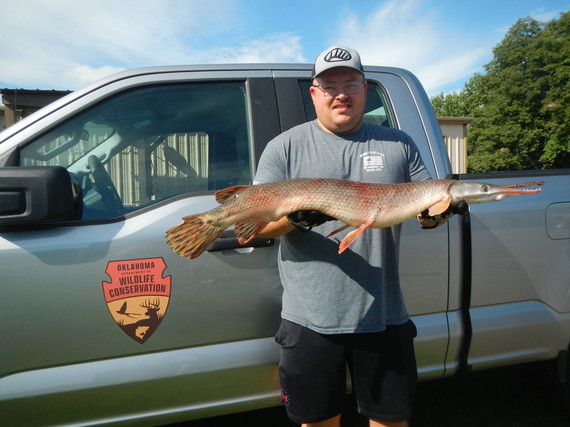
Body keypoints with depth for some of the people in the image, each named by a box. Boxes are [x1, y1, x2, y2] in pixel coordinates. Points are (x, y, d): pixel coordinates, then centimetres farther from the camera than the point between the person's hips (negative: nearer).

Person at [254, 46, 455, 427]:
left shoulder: (399, 145, 9)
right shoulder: (285, 147, 2)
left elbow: (428, 206, 11)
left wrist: (435, 210, -12)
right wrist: (295, 215, -22)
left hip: (384, 316, 2)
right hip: (311, 319, -1)